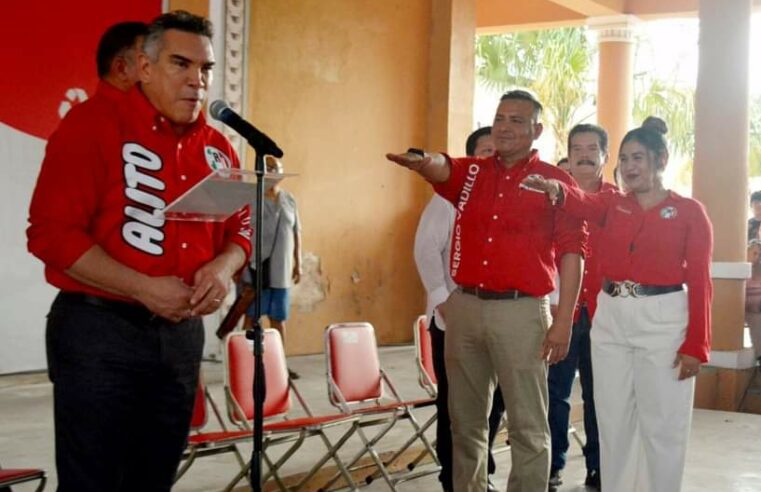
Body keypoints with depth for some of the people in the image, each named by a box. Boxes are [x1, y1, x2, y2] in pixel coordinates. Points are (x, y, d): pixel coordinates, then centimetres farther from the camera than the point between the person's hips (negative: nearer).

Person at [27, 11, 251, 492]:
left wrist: (224, 266, -9)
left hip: (183, 331, 6)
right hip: (99, 329, -5)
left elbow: (240, 226, 16)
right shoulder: (92, 128, -9)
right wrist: (145, 289, -19)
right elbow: (51, 232, -15)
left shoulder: (217, 148, 9)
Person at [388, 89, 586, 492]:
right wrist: (424, 163, -39)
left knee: (527, 425, 1)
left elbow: (571, 252, -4)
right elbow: (441, 169, -14)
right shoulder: (471, 173, 10)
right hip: (464, 307, 4)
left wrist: (563, 320, -11)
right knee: (465, 419, 13)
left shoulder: (555, 181, 0)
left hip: (521, 311, -4)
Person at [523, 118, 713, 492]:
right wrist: (556, 191, -39)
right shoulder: (612, 204, 7)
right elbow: (582, 204, -16)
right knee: (613, 422, 11)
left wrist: (696, 344, -11)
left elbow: (700, 281, -5)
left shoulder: (689, 211, -2)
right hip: (611, 319, 4)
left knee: (662, 426, 3)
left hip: (663, 320, -4)